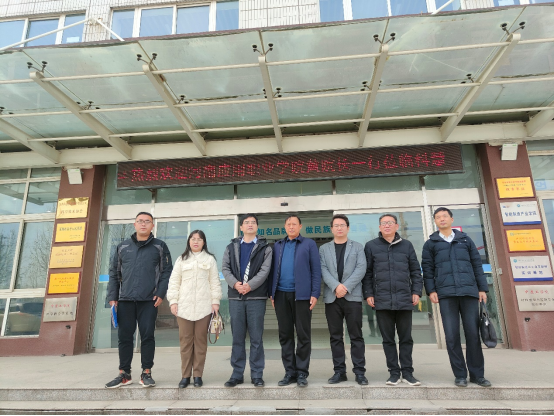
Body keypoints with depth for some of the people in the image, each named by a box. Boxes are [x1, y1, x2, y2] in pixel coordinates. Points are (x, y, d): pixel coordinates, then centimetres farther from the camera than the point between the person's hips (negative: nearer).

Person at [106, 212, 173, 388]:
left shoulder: (160, 246, 5)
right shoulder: (122, 247, 12)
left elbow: (166, 271, 2)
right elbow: (114, 273, 13)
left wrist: (160, 294, -8)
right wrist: (112, 297, 5)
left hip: (149, 301, -2)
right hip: (125, 300, 3)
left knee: (147, 336, 2)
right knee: (124, 337, 8)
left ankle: (146, 373, 15)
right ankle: (124, 374, 22)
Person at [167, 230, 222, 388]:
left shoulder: (210, 259, 10)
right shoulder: (181, 259, 13)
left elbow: (215, 282, 7)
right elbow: (174, 281, 10)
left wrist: (215, 301, 0)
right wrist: (173, 301, 1)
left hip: (204, 306, -1)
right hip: (184, 306, 1)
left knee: (201, 340, 2)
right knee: (185, 340, 1)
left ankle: (198, 375, 12)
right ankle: (185, 375, 11)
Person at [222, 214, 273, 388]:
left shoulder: (265, 248, 7)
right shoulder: (231, 247, 14)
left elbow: (265, 270, -4)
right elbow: (225, 268, 5)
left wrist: (250, 285, -17)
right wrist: (235, 283, -13)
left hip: (256, 297, -2)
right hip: (235, 297, 2)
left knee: (256, 338, 2)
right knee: (237, 337, 8)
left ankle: (257, 375, 12)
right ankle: (237, 374, 18)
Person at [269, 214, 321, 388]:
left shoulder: (309, 244, 4)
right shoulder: (278, 245, 15)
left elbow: (316, 270, -1)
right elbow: (273, 270, 13)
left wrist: (315, 294, -9)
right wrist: (271, 293, 6)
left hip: (301, 295, -3)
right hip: (281, 294, 4)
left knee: (303, 335, 3)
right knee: (285, 335, 9)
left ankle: (302, 372, 15)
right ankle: (289, 372, 20)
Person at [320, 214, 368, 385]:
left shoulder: (357, 247, 10)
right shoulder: (324, 249, 13)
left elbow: (361, 269, -2)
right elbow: (323, 270, 1)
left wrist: (346, 287, -14)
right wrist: (336, 286, -15)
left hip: (352, 296, -1)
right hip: (332, 297, 1)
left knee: (356, 336, 1)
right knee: (336, 337, 6)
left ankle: (359, 372, 10)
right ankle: (339, 371, 15)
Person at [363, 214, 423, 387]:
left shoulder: (407, 245, 10)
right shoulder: (371, 246, 6)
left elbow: (415, 271, 11)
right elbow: (367, 272, 4)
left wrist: (416, 291, 2)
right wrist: (368, 294, -2)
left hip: (404, 299, 1)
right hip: (382, 300, -1)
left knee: (406, 338, 8)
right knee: (388, 339, 7)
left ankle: (407, 372, 20)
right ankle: (394, 372, 17)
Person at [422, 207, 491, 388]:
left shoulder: (465, 239, 16)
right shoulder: (431, 244, 12)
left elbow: (477, 265, 14)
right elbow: (427, 269, 7)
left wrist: (482, 288, 6)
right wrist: (431, 290, -4)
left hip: (469, 291, 1)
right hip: (446, 293, -1)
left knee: (473, 333, 1)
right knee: (452, 335, -1)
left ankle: (477, 374, 13)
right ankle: (460, 375, 8)